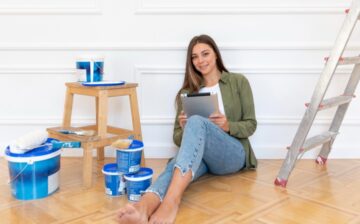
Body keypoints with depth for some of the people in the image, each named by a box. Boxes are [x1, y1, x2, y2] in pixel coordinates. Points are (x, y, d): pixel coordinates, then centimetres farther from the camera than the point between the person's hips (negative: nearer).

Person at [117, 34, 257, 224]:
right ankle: (143, 208, -69)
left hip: (232, 154, -2)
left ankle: (172, 201, -56)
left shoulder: (238, 82, 11)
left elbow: (250, 125, 7)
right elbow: (178, 138, 13)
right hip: (197, 155, 3)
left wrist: (228, 126, -15)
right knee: (176, 164, -36)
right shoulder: (187, 92, 17)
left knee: (196, 121, -34)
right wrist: (185, 129, -12)